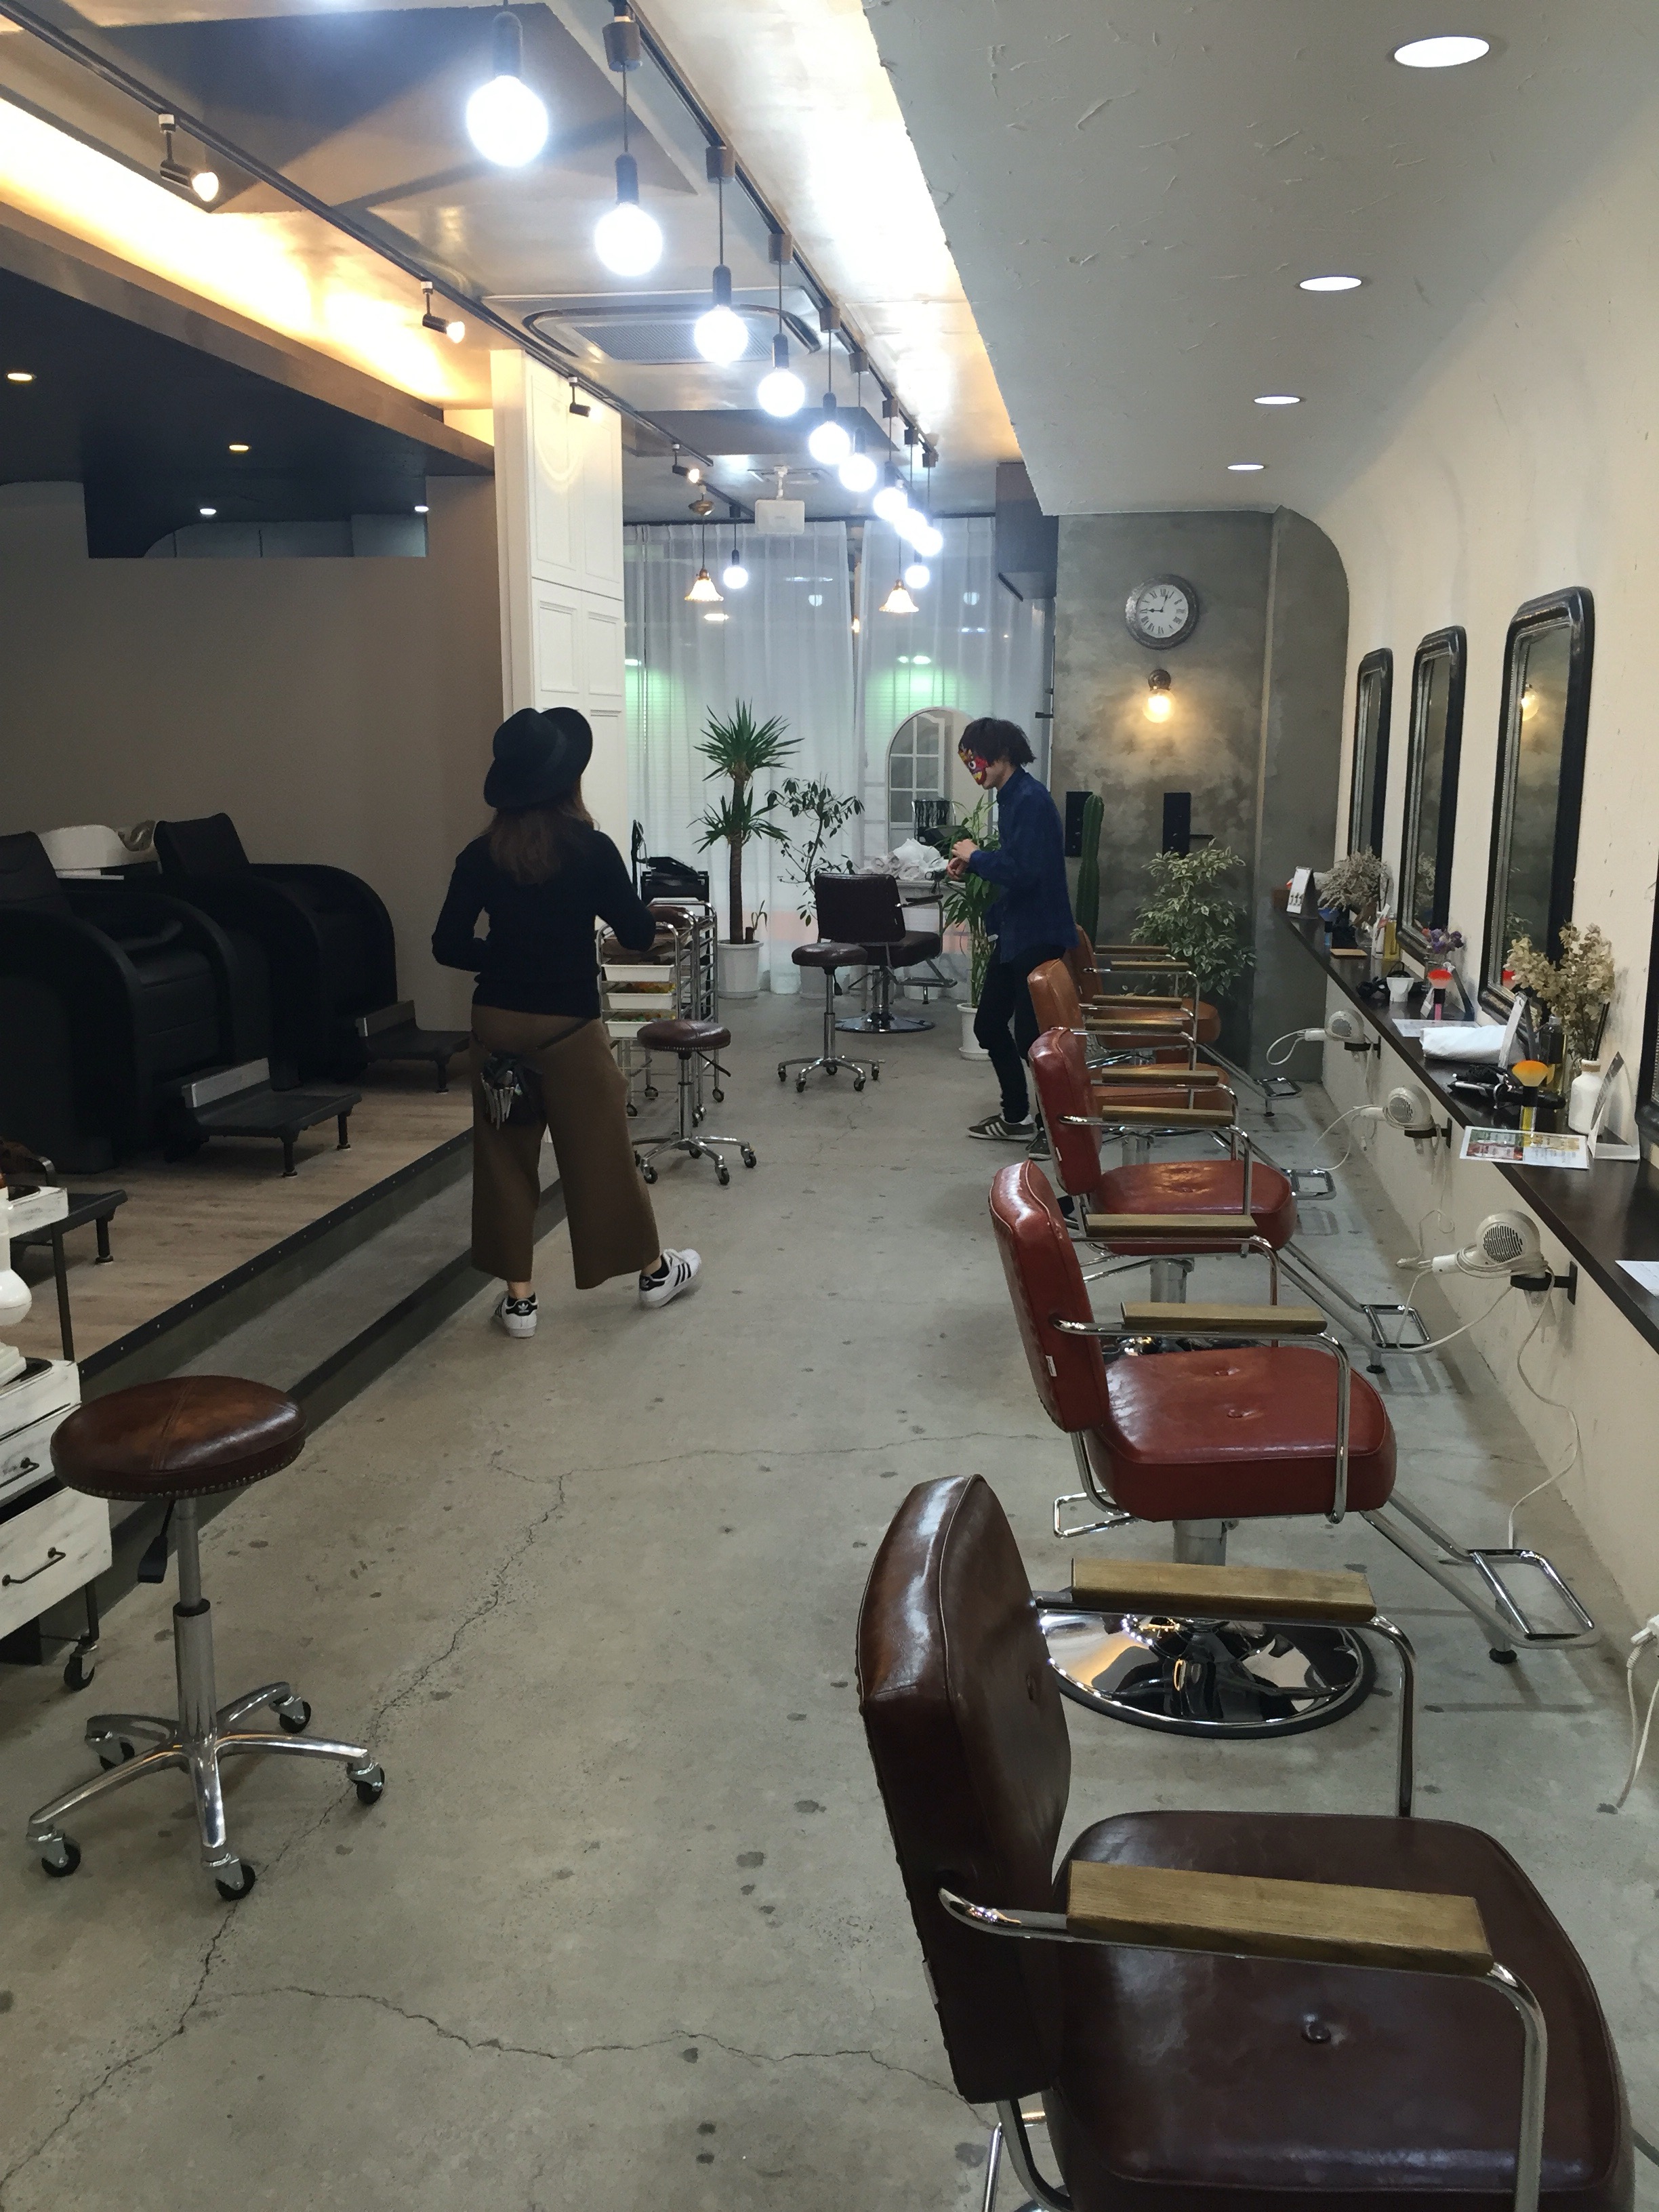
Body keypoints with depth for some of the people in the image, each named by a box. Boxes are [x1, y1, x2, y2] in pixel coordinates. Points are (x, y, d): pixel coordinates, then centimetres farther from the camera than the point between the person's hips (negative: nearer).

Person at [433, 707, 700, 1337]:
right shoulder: (590, 849, -12)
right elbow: (639, 936, -6)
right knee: (601, 1152, 10)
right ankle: (654, 1271, 27)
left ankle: (518, 1297, 17)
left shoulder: (481, 855, -3)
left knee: (504, 1156, 11)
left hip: (496, 1021, 3)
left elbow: (448, 947, -1)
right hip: (567, 1026, -3)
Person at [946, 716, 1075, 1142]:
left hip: (1038, 936, -10)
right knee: (989, 1025, 15)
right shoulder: (1011, 797, 12)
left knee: (1030, 1036, -6)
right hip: (1013, 933, 10)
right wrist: (972, 864, 6)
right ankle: (1017, 1117, 25)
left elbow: (1021, 871, -27)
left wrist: (976, 855, -12)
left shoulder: (1030, 800, -18)